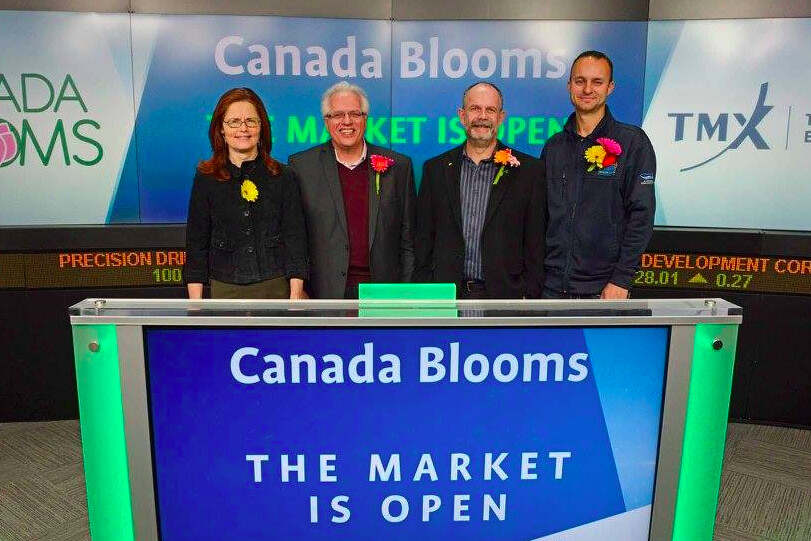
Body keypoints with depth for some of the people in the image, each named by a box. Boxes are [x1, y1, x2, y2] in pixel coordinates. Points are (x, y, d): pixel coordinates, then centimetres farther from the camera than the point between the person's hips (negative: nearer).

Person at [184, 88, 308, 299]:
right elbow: (196, 244, 5)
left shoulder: (284, 177, 3)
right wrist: (195, 304, 0)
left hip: (277, 288, 0)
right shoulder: (206, 178, 4)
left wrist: (295, 296, -7)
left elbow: (295, 237, 0)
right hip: (225, 290, 0)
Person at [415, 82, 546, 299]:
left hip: (504, 297, -1)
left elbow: (535, 246, 3)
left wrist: (529, 296, -4)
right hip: (445, 295, 1)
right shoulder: (435, 169, 9)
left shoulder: (528, 171, 3)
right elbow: (424, 241, 9)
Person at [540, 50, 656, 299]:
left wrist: (621, 280, -13)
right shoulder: (553, 146, 10)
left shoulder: (632, 142, -1)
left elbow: (641, 215, -7)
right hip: (551, 286, 3)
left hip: (603, 289, -3)